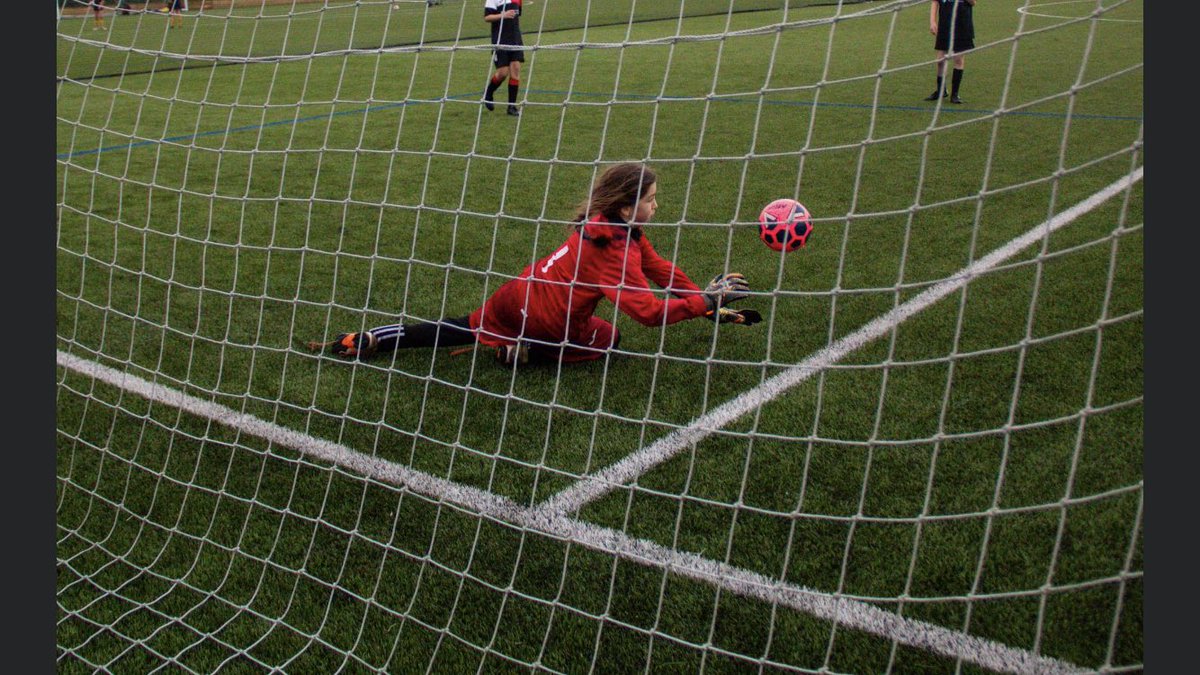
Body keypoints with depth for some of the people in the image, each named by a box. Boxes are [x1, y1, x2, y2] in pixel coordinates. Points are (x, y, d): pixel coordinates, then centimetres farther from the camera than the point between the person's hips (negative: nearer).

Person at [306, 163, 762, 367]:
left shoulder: (616, 229, 5)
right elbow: (649, 310, -31)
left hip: (516, 297, 7)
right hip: (543, 317, -7)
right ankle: (526, 352, -2)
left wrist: (711, 303, 4)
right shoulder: (616, 250, -23)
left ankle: (365, 341, 20)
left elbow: (661, 270, 8)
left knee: (460, 330, 25)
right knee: (607, 340, 14)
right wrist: (708, 302, -24)